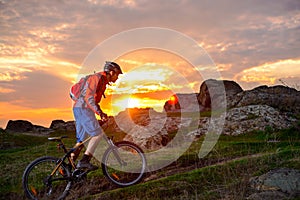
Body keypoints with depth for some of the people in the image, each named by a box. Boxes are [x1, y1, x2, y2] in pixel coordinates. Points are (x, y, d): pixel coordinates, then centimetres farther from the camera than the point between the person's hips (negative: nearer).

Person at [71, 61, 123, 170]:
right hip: (82, 108, -10)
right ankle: (84, 161, -17)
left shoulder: (103, 81, 21)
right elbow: (88, 97, -21)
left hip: (80, 109, 10)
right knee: (98, 133, -15)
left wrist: (101, 113, 22)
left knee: (82, 139, 11)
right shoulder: (97, 77, -10)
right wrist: (98, 112, -29)